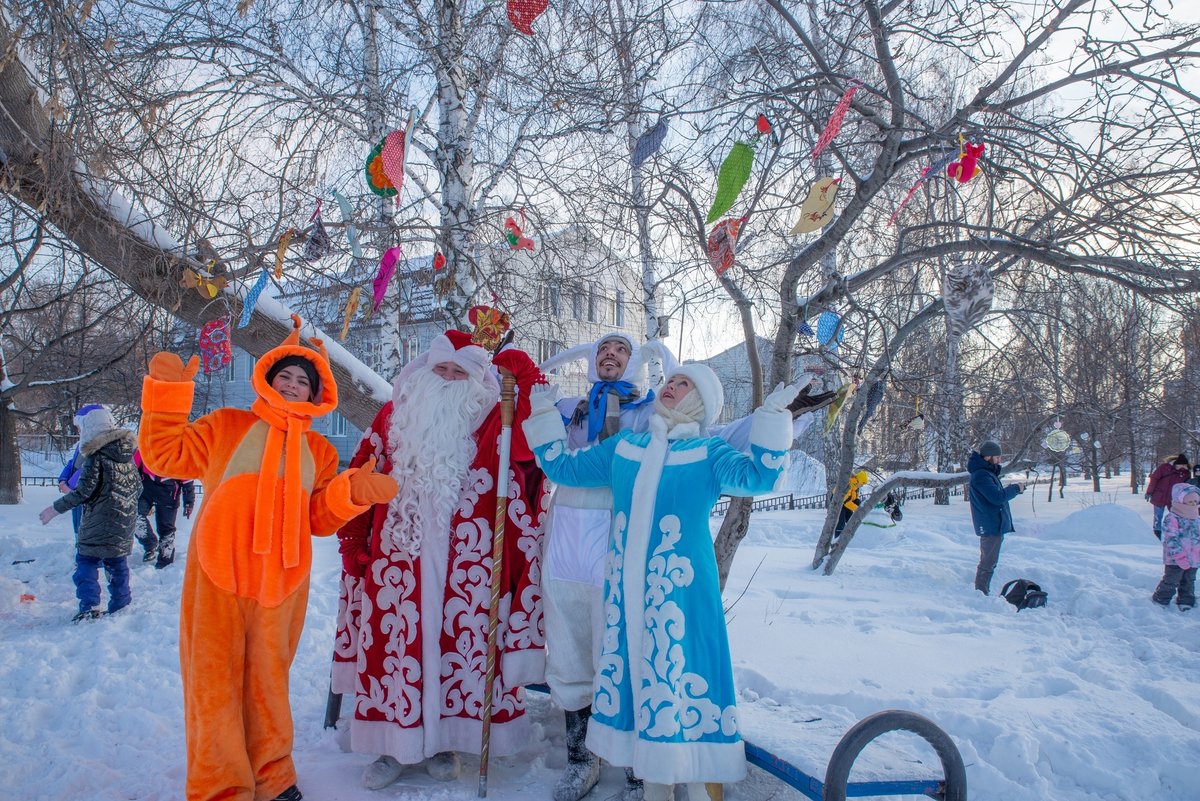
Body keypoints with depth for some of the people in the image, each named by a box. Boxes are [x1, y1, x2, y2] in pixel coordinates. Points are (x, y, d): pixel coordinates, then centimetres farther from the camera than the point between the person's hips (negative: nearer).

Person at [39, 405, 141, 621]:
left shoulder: (95, 457, -14)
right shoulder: (127, 454, 7)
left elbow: (83, 491, -16)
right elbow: (137, 486, 13)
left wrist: (56, 508, -6)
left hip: (98, 524, -7)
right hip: (124, 522, 7)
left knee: (86, 562, 1)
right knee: (117, 563, 16)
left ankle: (89, 607, -9)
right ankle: (121, 604, 19)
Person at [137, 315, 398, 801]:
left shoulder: (319, 451, 15)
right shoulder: (227, 426, 11)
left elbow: (319, 519, 11)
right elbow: (163, 453, 6)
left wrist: (354, 492, -8)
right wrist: (168, 394, -3)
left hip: (283, 582, 2)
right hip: (218, 577, -2)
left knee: (268, 678, 13)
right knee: (215, 678, 1)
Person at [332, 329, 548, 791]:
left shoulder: (492, 423, 2)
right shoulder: (395, 414, 10)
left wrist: (524, 376, -19)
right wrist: (355, 536, 7)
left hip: (464, 560, -2)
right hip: (397, 555, 2)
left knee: (458, 640, 4)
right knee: (393, 638, 5)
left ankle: (442, 741, 22)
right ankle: (394, 744, 20)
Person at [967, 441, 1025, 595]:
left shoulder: (987, 473, 16)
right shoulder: (981, 475, -18)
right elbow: (998, 497, -24)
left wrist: (1012, 489, 4)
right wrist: (1016, 488, -12)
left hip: (994, 526, 11)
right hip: (990, 526, -11)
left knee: (989, 562, 17)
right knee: (988, 563, -7)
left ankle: (982, 593, 25)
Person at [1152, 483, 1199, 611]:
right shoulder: (1171, 519, -17)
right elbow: (1172, 540, -21)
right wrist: (1180, 557, -25)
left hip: (1193, 560, 7)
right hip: (1175, 561, -7)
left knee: (1189, 583, 19)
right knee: (1170, 582, -1)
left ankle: (1186, 602, 33)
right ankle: (1160, 601, 13)